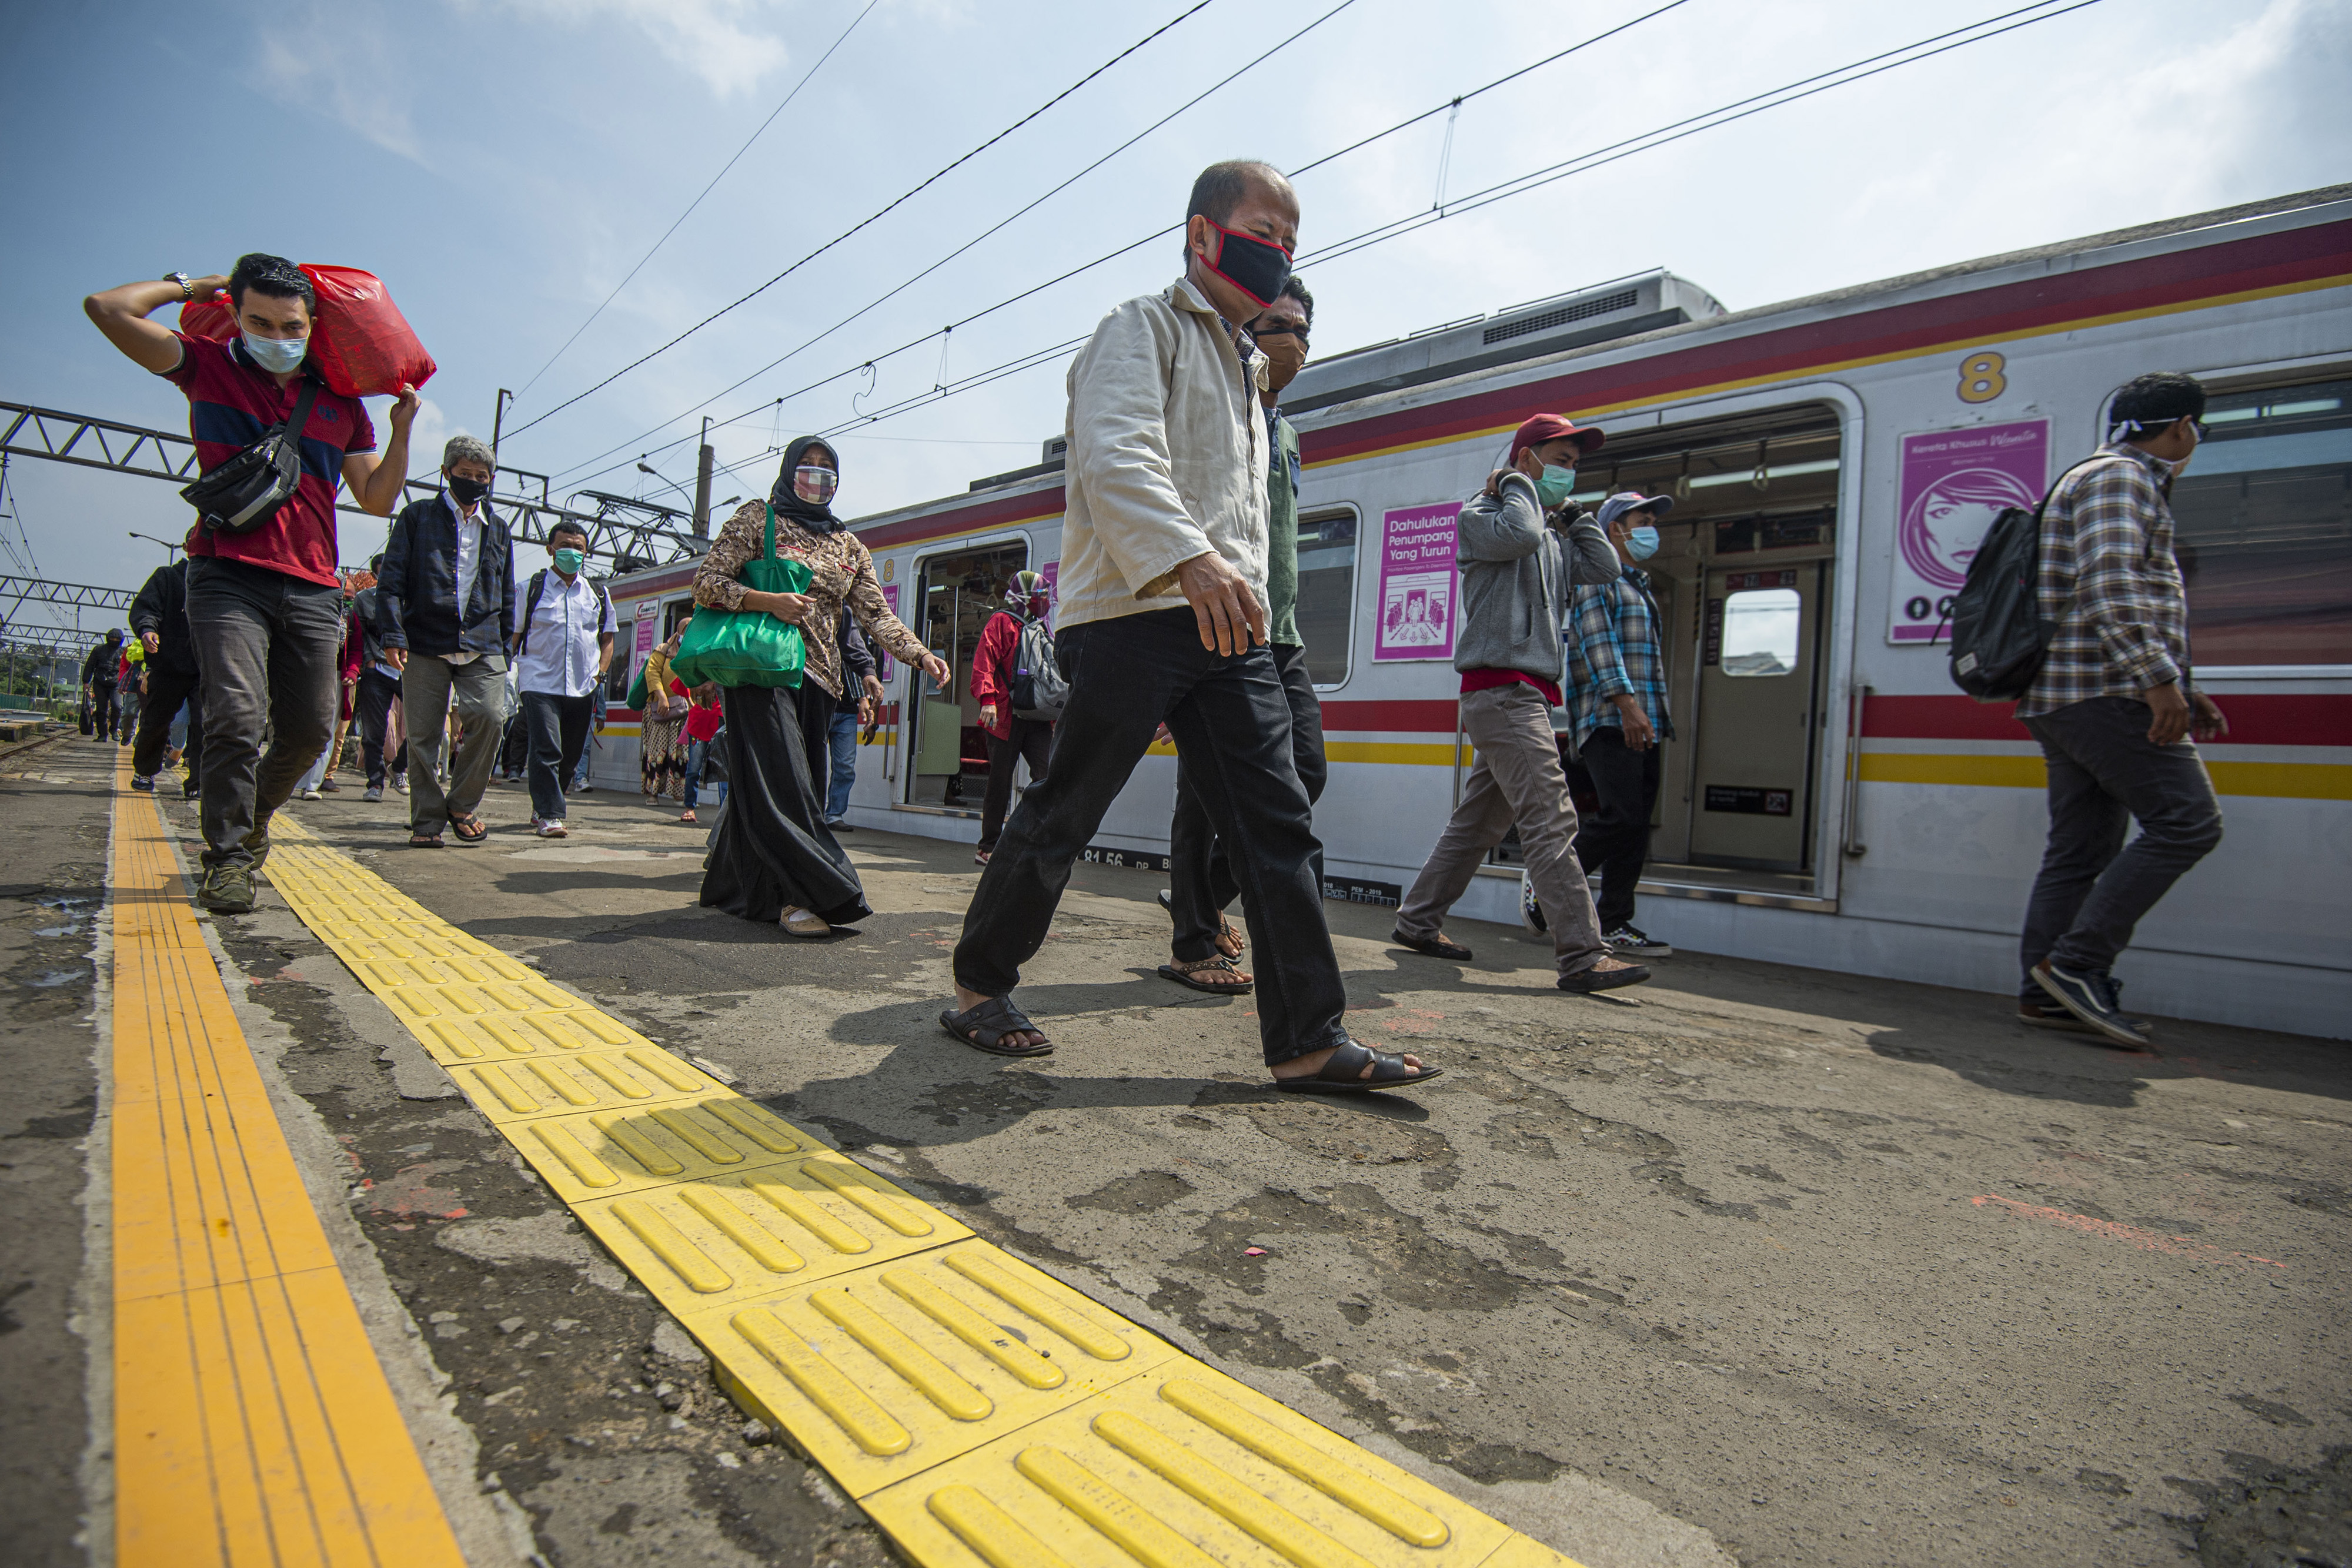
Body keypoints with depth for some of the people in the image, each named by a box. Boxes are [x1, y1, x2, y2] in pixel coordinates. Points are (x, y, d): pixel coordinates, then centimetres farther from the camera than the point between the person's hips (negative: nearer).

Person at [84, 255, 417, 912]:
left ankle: (255, 813, 31)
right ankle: (228, 856, -4)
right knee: (237, 715, -17)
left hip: (311, 589, 3)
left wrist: (401, 428, -1)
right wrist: (194, 286, 9)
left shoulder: (342, 404, 14)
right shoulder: (208, 367, 9)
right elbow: (108, 308, -3)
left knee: (309, 727, 3)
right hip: (228, 576, -2)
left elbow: (377, 499, 10)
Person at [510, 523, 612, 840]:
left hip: (583, 688, 4)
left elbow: (607, 639, 20)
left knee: (571, 757, 9)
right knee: (546, 751, -14)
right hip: (540, 683, -3)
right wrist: (505, 675, -4)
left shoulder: (598, 594, 14)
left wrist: (599, 674, 7)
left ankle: (541, 807, 28)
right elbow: (512, 636, 7)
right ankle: (549, 815, -10)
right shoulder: (530, 589, 5)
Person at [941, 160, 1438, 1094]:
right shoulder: (1144, 328, 3)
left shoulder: (1246, 362, 29)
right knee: (1061, 817, 0)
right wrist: (1186, 560, -32)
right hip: (1133, 611, -7)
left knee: (1277, 822, -2)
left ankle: (1309, 1042, 2)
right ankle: (978, 987, 20)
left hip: (1228, 622, 8)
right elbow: (1115, 457, -16)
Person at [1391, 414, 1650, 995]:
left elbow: (1604, 569, 16)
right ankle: (1582, 956, -15)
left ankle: (1418, 921, 22)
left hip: (1528, 694, 10)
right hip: (1501, 687, -9)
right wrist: (1517, 486, -2)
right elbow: (1519, 534, -20)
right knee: (1551, 821, -15)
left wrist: (1571, 512, 18)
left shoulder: (1556, 535, 26)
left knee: (1479, 820, 13)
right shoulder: (1479, 515, 1)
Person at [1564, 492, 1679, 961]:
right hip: (1609, 721, -9)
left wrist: (1656, 715, 18)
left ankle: (1614, 925, 7)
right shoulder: (1597, 576, 0)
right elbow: (1598, 645, -14)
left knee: (1636, 826, 4)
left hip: (1642, 726, 9)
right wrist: (1626, 703, -22)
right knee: (1623, 817, -17)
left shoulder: (1640, 587, 27)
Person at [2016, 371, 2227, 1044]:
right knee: (2187, 821, -12)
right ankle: (2076, 962, -14)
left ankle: (2044, 990, 9)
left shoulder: (2129, 485, 29)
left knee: (2080, 850, 8)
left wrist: (2181, 689, 25)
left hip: (2065, 697, 10)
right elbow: (2109, 588, -20)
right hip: (2105, 692, -10)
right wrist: (2160, 677, -24)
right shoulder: (2118, 478, -4)